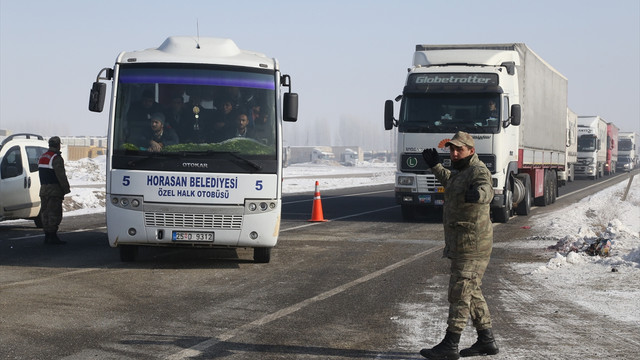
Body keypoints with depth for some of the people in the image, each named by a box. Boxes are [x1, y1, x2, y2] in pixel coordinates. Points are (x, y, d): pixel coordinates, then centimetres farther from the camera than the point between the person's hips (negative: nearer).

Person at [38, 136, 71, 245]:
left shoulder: (42, 157, 15)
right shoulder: (57, 158, -13)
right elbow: (61, 175, -16)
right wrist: (66, 189, -10)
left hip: (43, 189, 8)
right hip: (54, 189, -8)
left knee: (45, 213, 11)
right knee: (54, 213, -6)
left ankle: (47, 236, 15)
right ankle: (52, 236, -8)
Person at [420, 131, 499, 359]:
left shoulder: (478, 171, -16)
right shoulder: (461, 171, 15)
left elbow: (486, 190, -38)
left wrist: (478, 194, -60)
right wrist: (435, 166, 45)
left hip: (471, 244, -10)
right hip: (461, 244, 10)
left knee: (460, 292, -7)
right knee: (472, 292, 15)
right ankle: (486, 341, 22)